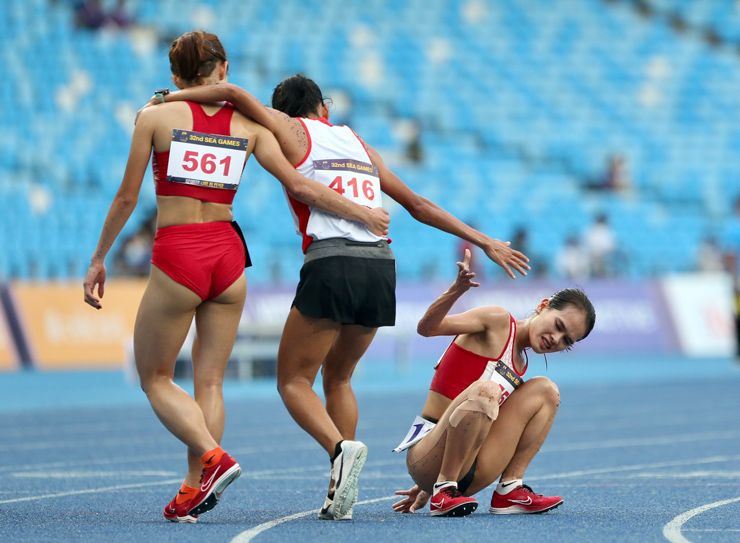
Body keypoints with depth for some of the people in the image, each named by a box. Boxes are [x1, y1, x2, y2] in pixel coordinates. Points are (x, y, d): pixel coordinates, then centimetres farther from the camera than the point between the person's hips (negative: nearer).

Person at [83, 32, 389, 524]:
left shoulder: (155, 118, 0)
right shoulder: (249, 126, 6)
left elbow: (127, 197, 2)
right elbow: (298, 186, 2)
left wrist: (99, 260, 13)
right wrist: (366, 215, 13)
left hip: (177, 255, -3)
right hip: (228, 253, 3)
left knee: (155, 378, 9)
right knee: (210, 381, 12)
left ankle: (213, 459, -12)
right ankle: (193, 492, 7)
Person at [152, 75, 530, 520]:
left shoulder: (293, 132, 13)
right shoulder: (358, 143, 26)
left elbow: (234, 92, 0)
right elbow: (418, 205, 27)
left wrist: (167, 99, 10)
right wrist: (484, 242, 32)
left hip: (331, 264, -5)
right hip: (382, 265, 5)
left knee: (294, 380, 6)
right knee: (338, 378, 21)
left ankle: (341, 447, -23)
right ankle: (341, 498, 9)